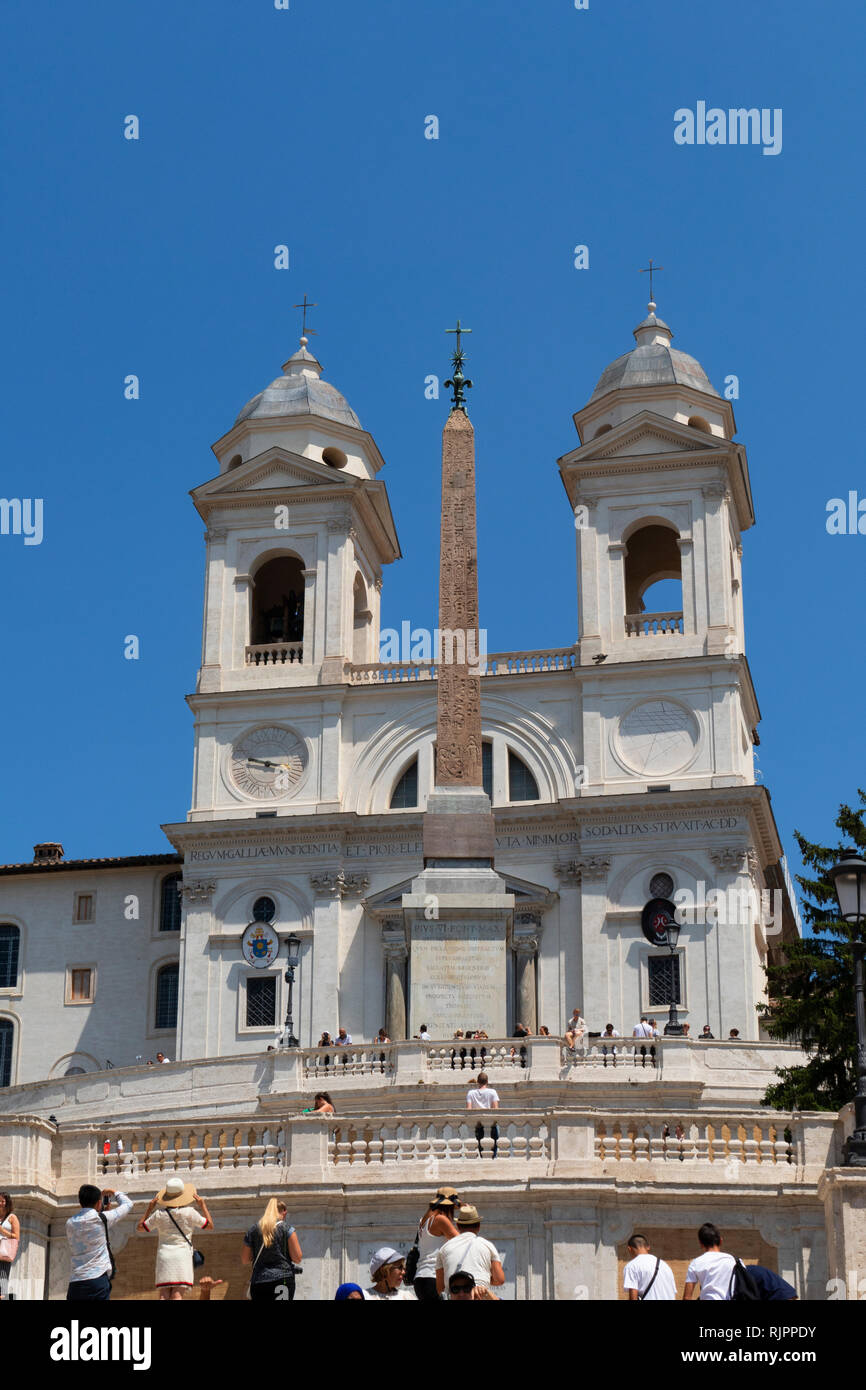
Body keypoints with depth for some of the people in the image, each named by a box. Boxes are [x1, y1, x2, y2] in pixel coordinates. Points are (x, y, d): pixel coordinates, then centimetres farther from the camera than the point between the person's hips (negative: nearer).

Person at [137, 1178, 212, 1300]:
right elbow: (210, 1225, 12)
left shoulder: (159, 1214, 3)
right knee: (177, 1295, -10)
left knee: (164, 1296, -2)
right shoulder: (189, 1212, -1)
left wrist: (149, 1208, 23)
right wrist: (203, 1205, 17)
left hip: (163, 1255, 2)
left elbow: (140, 1227, 19)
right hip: (182, 1254, -2)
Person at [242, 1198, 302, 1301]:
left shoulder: (252, 1230, 10)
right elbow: (297, 1258, -2)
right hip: (282, 1280, -3)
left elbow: (245, 1260, 14)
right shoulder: (287, 1229, 0)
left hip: (258, 1282, 3)